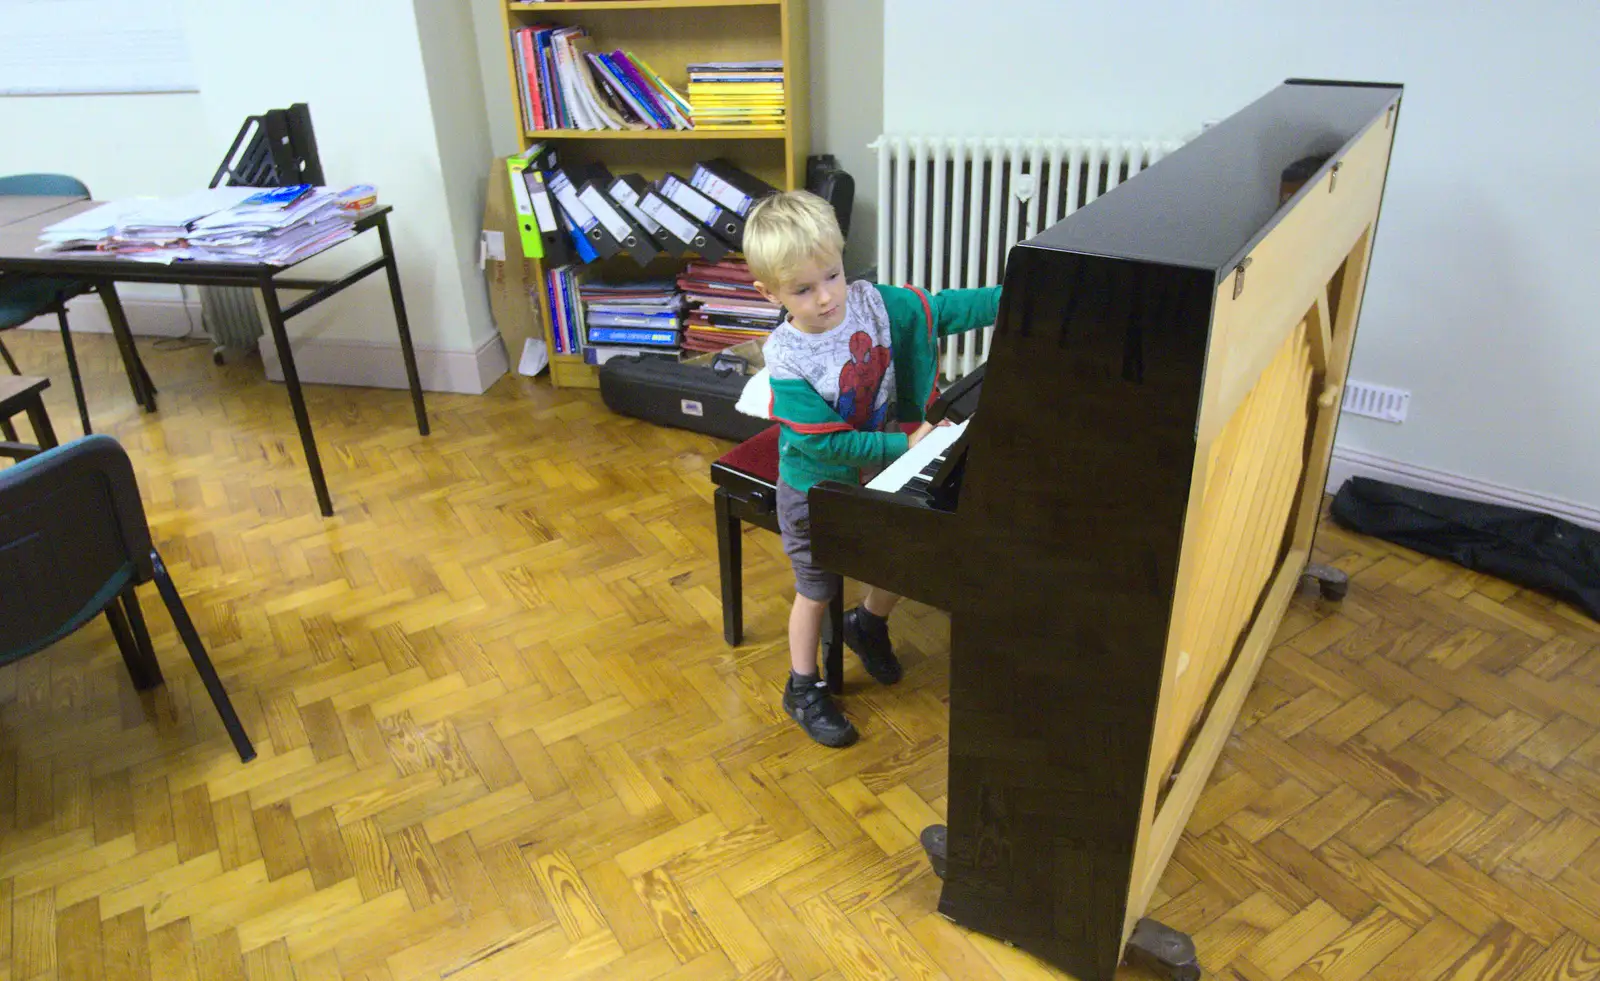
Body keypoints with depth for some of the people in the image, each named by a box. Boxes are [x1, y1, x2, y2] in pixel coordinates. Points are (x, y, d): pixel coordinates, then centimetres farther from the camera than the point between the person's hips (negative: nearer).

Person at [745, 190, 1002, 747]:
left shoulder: (875, 304, -14)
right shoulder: (788, 363, -28)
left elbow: (944, 309, -6)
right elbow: (826, 445, -27)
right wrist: (905, 445, -26)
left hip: (878, 474, 5)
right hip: (815, 493, -5)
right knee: (816, 590, 10)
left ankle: (867, 624, 45)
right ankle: (803, 689, 32)